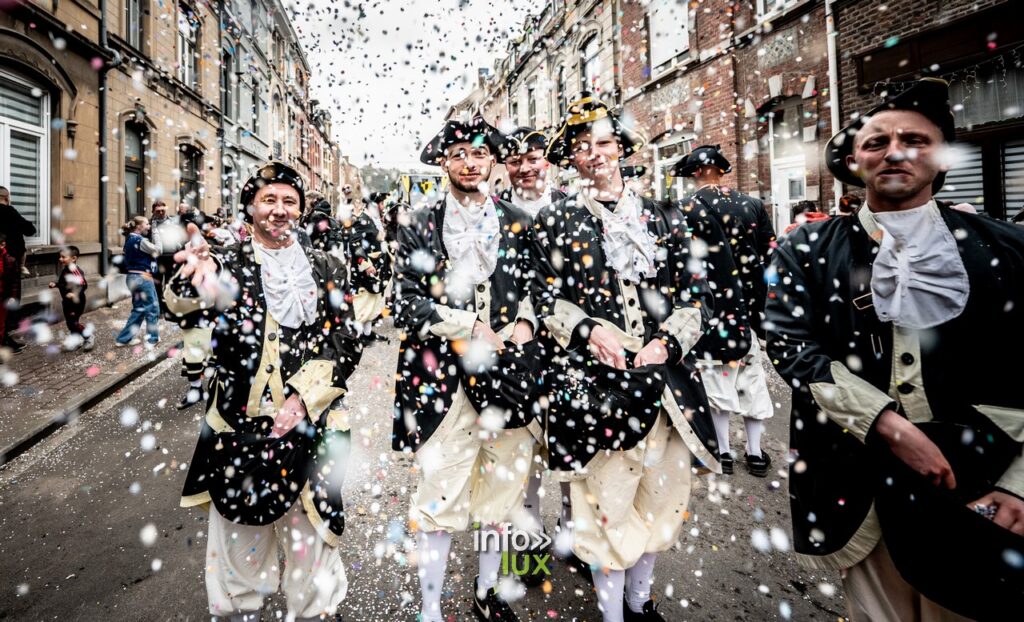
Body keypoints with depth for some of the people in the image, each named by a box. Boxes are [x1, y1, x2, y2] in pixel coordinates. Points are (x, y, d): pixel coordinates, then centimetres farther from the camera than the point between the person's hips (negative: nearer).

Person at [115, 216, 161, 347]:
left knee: (139, 309, 17)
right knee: (152, 309, 3)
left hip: (133, 277, 10)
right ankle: (152, 339, 12)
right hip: (142, 278, -10)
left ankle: (124, 338, 19)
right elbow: (157, 251, -8)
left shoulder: (130, 239, 13)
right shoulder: (140, 240, -17)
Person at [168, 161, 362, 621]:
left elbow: (345, 343, 0)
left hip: (309, 423, 0)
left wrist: (304, 399, -10)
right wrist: (197, 278, -41)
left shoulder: (326, 268, 3)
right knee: (241, 527, 13)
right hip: (240, 421, 1)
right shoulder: (228, 262, 3)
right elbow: (182, 303, -18)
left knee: (308, 529, 8)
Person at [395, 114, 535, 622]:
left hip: (507, 370, 3)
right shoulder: (420, 226, 3)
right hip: (442, 376, -2)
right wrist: (471, 327, -12)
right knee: (440, 492, 3)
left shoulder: (516, 222, 9)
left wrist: (524, 321, -6)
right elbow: (407, 303, -2)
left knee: (501, 483, 13)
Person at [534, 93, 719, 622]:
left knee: (661, 490, 15)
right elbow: (546, 297, 0)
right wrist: (589, 330, -17)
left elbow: (694, 292, 7)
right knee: (606, 498, 7)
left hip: (665, 376, 4)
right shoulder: (554, 220, 4)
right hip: (593, 377, -3)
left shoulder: (662, 217, 10)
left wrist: (668, 343, -9)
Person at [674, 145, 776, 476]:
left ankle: (723, 452, 18)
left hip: (708, 306, -3)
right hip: (749, 305, 4)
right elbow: (770, 255, 5)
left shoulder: (684, 209, -10)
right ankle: (755, 452, 23)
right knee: (752, 375, 13)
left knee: (716, 375, 8)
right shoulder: (753, 204, 3)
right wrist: (761, 300, 13)